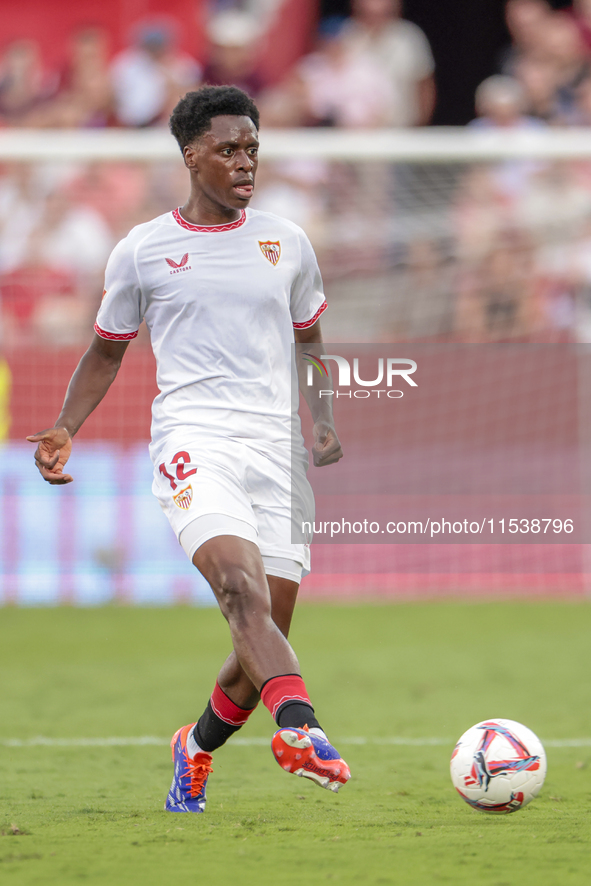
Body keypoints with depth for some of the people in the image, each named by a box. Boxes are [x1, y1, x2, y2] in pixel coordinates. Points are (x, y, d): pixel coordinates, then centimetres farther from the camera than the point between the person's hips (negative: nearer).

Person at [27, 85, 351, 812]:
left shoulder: (286, 243, 14)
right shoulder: (142, 251, 6)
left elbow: (311, 342, 25)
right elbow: (107, 351, 17)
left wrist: (322, 421, 8)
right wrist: (65, 429, 3)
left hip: (276, 447, 4)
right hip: (192, 441, -4)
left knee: (267, 631, 2)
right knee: (242, 587, -30)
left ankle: (197, 749, 28)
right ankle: (298, 727, -47)